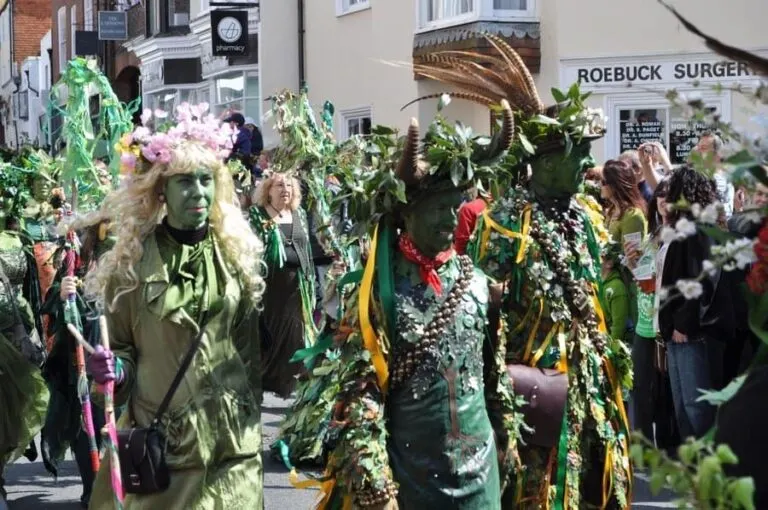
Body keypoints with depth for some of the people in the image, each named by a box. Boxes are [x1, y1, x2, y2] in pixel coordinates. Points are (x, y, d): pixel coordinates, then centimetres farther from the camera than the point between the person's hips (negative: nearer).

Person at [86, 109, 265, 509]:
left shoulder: (237, 253, 4)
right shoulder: (131, 261, -2)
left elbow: (249, 345, 10)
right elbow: (120, 348, 5)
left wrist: (252, 421, 10)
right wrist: (114, 369, -17)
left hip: (232, 437, 2)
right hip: (159, 441, -2)